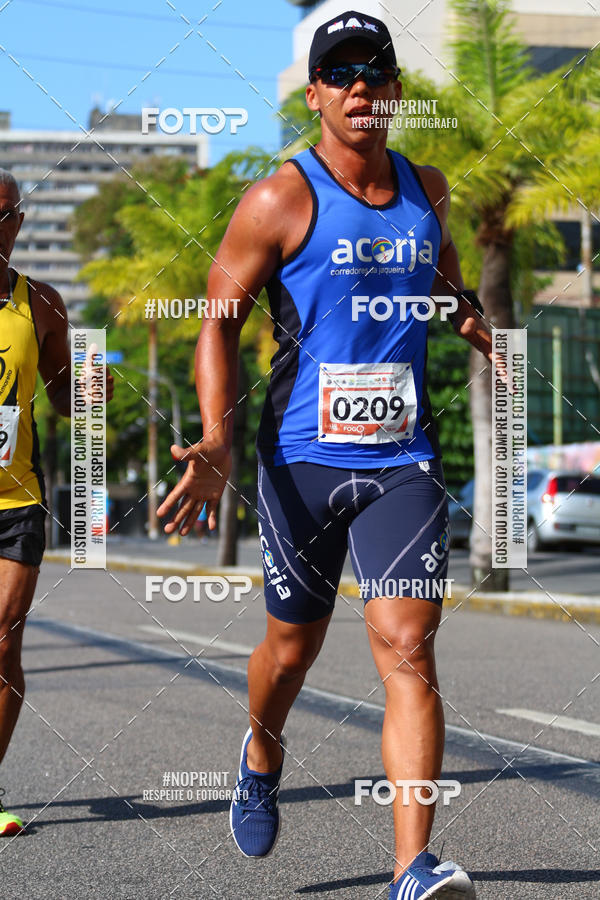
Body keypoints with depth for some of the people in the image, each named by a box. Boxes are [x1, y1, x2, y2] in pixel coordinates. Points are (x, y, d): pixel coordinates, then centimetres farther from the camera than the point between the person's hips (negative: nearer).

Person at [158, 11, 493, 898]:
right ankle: (262, 756, 46)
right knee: (292, 646, 11)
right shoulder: (280, 201, -6)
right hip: (303, 459, -2)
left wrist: (485, 332, 15)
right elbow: (220, 319, -3)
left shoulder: (427, 189, 10)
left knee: (408, 649, -12)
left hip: (403, 461, 2)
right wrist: (217, 442, -15)